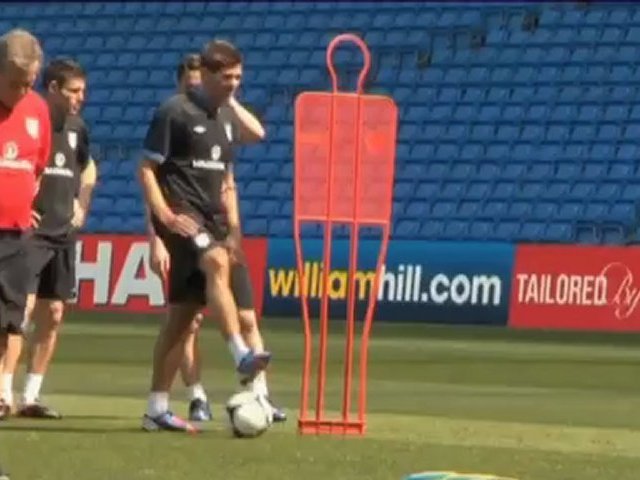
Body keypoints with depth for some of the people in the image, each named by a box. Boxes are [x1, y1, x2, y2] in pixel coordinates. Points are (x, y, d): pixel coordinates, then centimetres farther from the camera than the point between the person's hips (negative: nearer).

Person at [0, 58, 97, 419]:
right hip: (29, 232, -7)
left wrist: (82, 207, 17)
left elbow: (88, 169, 29)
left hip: (63, 235, 7)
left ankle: (32, 396, 13)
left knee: (52, 316, 7)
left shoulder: (77, 128, 10)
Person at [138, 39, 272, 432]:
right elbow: (147, 168, -9)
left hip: (211, 215, 7)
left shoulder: (227, 114, 12)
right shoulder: (175, 111, -7)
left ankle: (158, 407, 10)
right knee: (216, 262, -34)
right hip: (181, 211, -7)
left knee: (184, 312, 6)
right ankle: (242, 356, -47)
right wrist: (163, 213, -18)